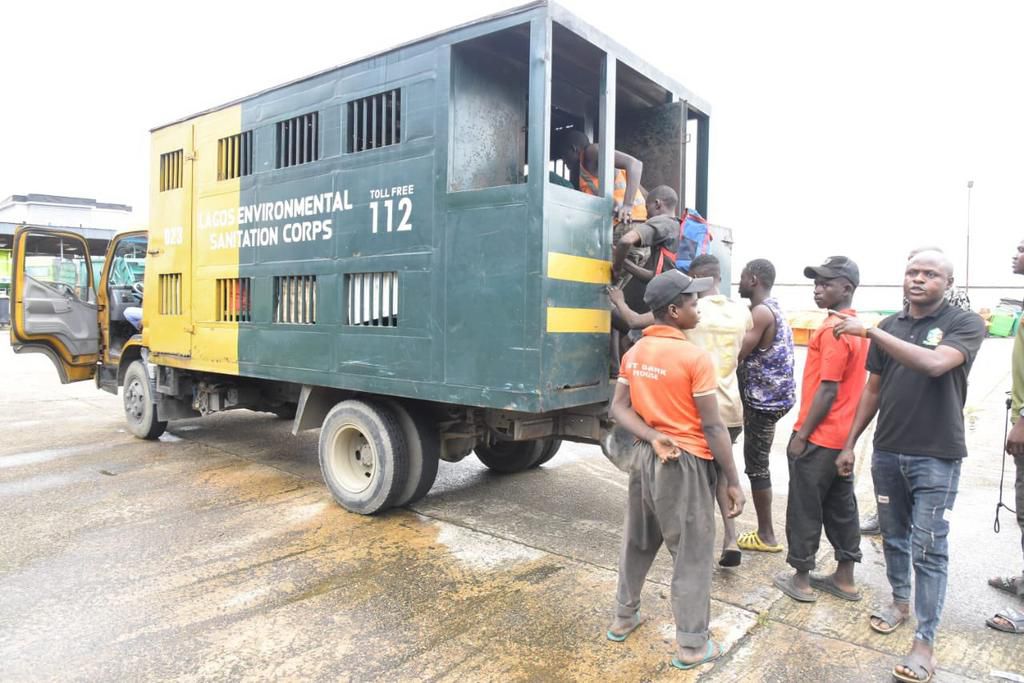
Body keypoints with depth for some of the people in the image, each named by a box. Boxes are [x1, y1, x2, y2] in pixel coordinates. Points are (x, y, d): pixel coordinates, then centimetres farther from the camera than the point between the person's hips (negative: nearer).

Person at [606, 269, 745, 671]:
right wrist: (733, 482, -8)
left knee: (638, 541, 20)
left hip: (645, 457, 7)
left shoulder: (634, 353, 3)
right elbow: (713, 429, -15)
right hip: (687, 464, -6)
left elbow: (618, 409, 1)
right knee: (692, 553, 7)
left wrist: (652, 437, -10)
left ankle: (623, 618, 35)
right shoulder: (695, 358, -17)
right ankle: (691, 645, 19)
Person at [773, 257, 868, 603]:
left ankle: (801, 578, 16)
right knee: (841, 506, 16)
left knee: (805, 509, 4)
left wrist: (801, 435, -16)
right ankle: (845, 578, 27)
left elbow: (828, 391, -22)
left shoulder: (833, 330, -19)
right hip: (843, 436, 9)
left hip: (818, 438, -9)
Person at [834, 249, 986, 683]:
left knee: (929, 549, 1)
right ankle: (900, 601, 37)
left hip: (937, 457, -4)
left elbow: (934, 363, -28)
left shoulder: (966, 324, -7)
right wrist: (850, 442, 11)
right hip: (887, 452, 4)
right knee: (893, 536, 17)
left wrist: (868, 332, -27)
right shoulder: (889, 327, 6)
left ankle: (925, 641, 10)